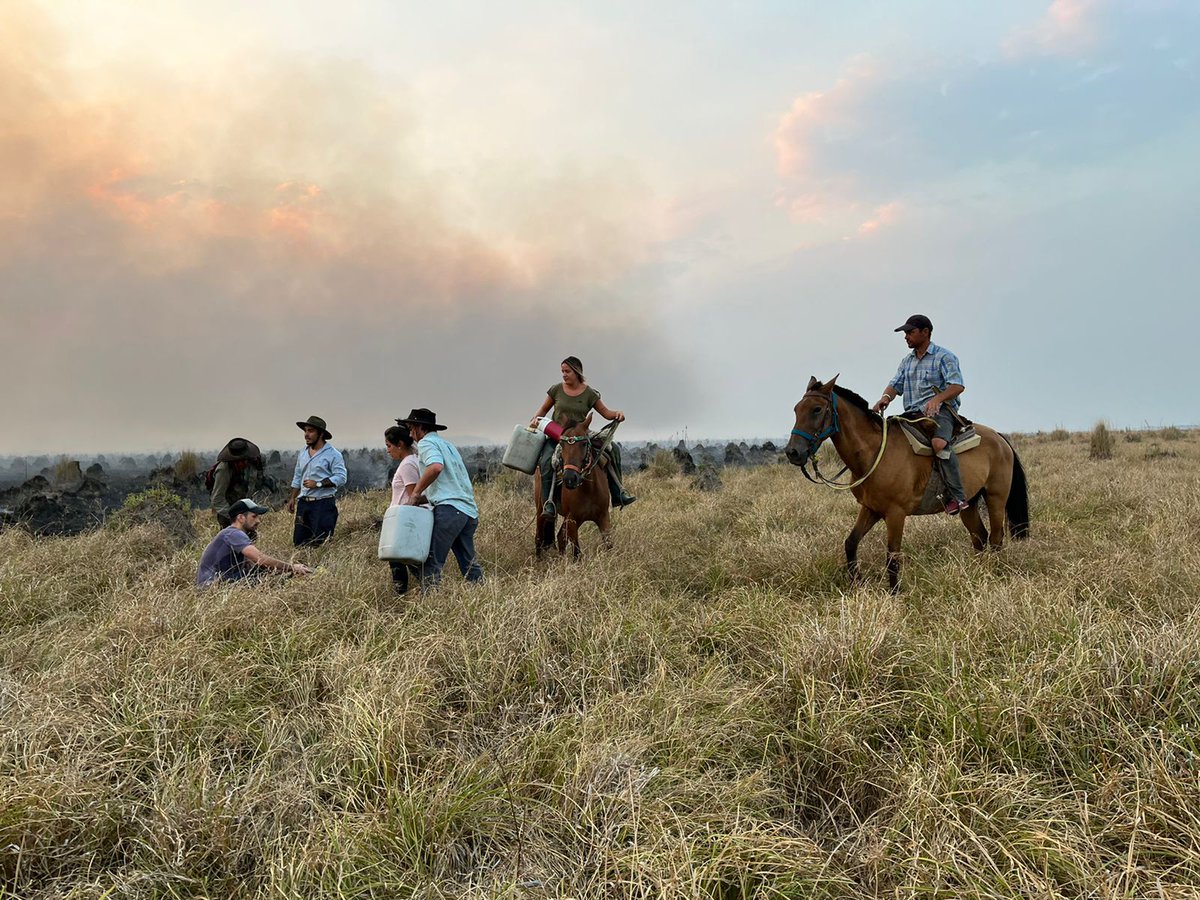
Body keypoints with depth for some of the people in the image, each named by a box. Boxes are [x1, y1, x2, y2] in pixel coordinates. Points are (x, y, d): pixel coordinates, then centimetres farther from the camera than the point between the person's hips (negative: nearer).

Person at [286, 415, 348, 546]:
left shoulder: (332, 454, -7)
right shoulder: (303, 453, 16)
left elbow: (341, 478, -14)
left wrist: (317, 484, -18)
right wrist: (292, 498, 16)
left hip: (323, 504, -7)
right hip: (304, 503, 7)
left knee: (320, 544, -9)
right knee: (298, 542, 5)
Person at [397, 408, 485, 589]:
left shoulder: (426, 442, 2)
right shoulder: (448, 444, 29)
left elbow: (435, 467, -20)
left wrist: (415, 494, -11)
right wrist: (422, 497, 24)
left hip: (450, 509, -9)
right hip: (470, 511, 9)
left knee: (432, 560, -9)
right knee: (469, 562, 12)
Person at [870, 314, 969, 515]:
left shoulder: (944, 357, 0)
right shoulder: (906, 361, 21)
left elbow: (957, 385, -11)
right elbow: (895, 385, 12)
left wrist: (937, 399, -29)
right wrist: (885, 397, -12)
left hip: (940, 411, -7)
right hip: (912, 415, 7)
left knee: (939, 443, -35)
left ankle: (958, 496, -31)